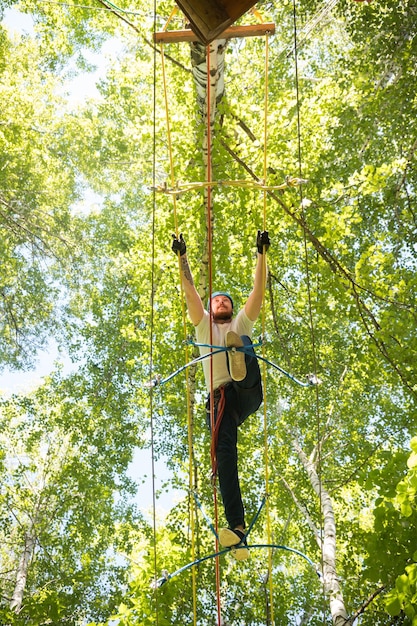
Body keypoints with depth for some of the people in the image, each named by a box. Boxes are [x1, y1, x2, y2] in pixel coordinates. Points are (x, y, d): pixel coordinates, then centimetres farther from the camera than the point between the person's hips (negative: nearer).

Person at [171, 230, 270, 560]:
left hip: (248, 394, 0)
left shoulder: (241, 324, 28)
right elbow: (190, 292, 15)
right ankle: (237, 527, -24)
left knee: (243, 345, -27)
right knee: (224, 454, -19)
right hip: (220, 398, 0)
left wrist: (261, 254, 8)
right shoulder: (204, 325, 28)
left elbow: (258, 291, 16)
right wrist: (182, 258, 5)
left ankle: (241, 364, -66)